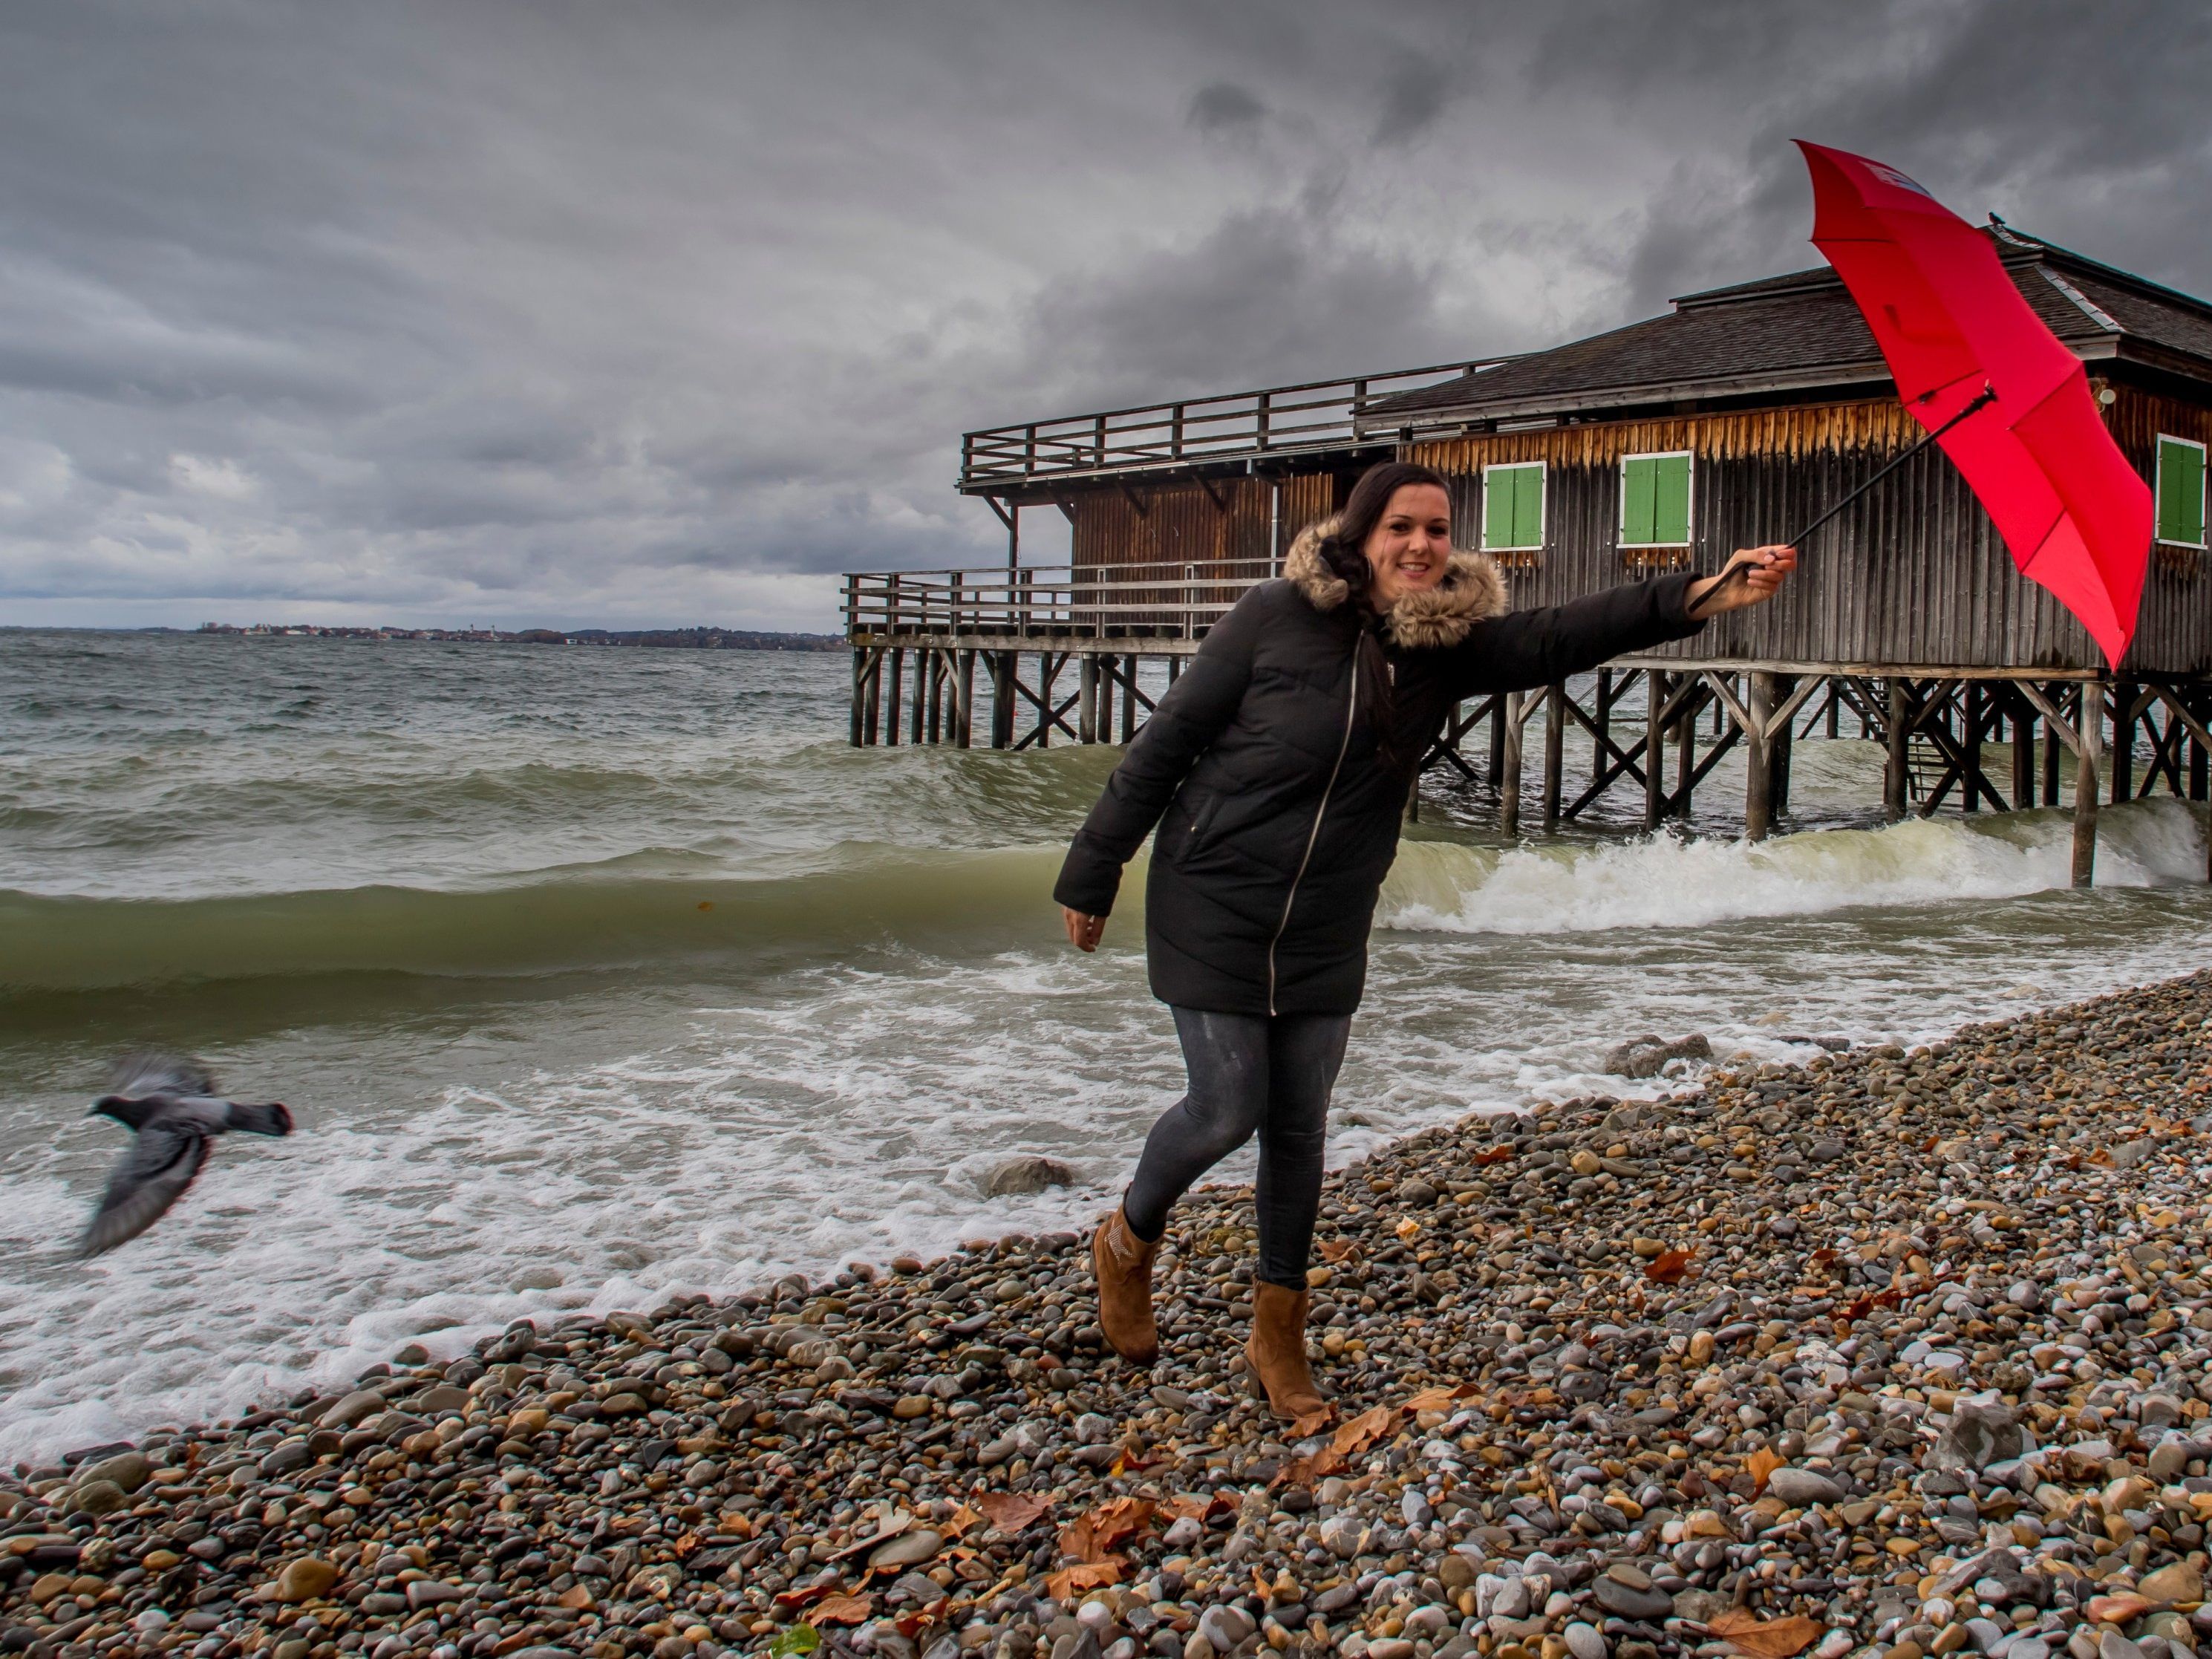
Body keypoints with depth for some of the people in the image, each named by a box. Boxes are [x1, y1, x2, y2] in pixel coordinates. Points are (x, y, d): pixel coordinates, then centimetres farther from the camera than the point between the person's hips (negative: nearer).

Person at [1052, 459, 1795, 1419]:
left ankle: (1278, 1338, 26)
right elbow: (1166, 741, -9)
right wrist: (1092, 871, -6)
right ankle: (1129, 1240, 29)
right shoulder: (1278, 617, -13)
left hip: (1326, 933, 4)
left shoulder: (1451, 643, 0)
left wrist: (1698, 596, -29)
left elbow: (1560, 638, -15)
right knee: (1229, 1108, -2)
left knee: (1300, 1128, 9)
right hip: (1213, 910, -4)